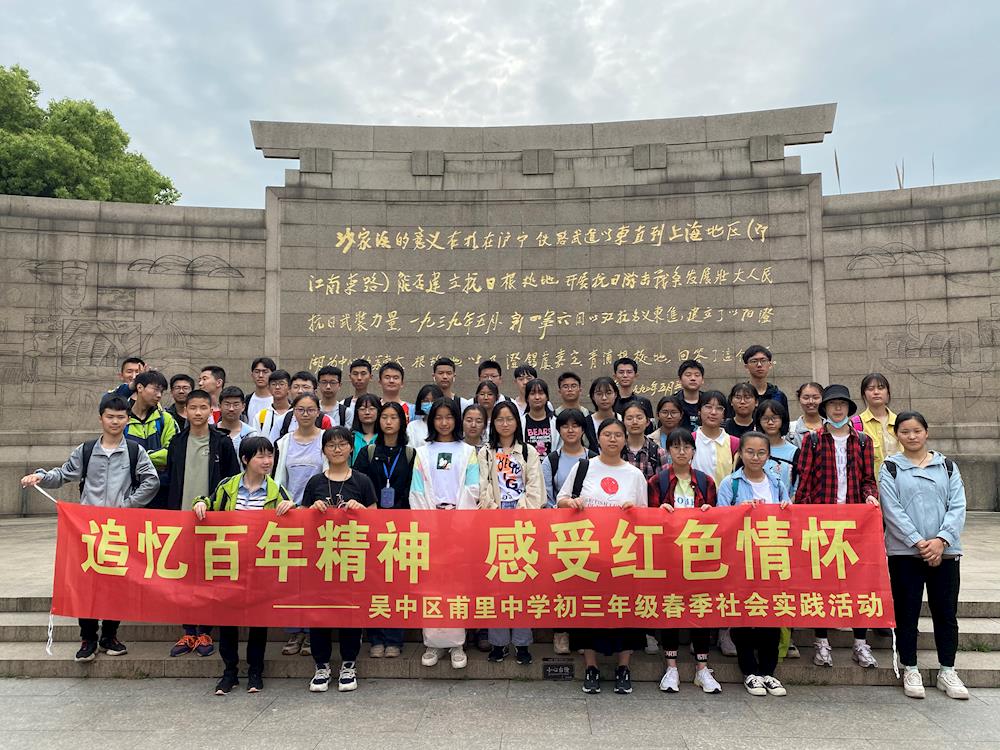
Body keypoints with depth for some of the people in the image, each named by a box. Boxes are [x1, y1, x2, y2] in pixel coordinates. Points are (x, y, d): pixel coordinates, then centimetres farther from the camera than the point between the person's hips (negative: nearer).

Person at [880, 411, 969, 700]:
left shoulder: (947, 466, 9)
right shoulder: (890, 468, 3)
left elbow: (958, 507, 0)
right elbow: (892, 510, -6)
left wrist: (941, 540, -13)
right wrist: (918, 542, -15)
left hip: (944, 551, 2)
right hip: (904, 552, -2)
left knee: (946, 612, 8)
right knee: (907, 612, 5)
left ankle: (947, 671, 22)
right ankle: (910, 670, 18)